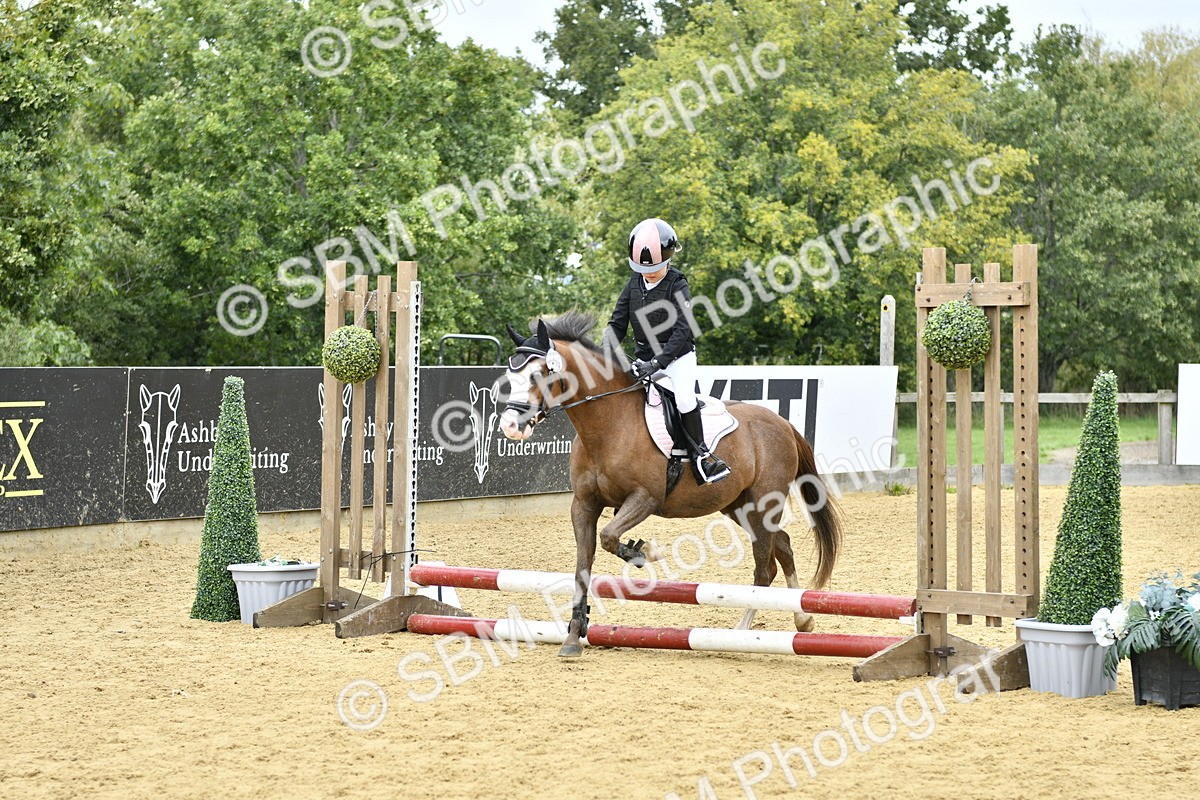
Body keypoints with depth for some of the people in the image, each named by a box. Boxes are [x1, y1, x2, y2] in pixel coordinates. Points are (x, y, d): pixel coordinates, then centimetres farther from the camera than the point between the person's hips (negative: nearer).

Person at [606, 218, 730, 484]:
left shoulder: (677, 286, -13)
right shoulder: (634, 284, 2)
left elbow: (681, 331, -20)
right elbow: (617, 324, 7)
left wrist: (658, 362, -30)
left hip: (678, 356, -5)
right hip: (644, 359, 5)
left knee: (684, 398, -26)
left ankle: (700, 454, -15)